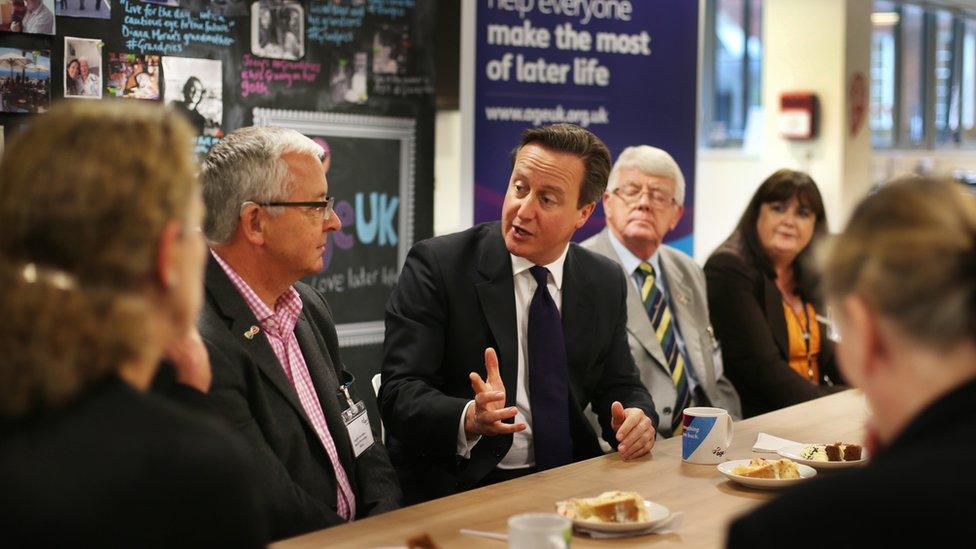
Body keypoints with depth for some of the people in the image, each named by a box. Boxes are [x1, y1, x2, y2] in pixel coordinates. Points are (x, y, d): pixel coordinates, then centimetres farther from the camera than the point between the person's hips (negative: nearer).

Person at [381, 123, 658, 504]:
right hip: (462, 486, -5)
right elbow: (399, 396, -12)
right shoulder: (436, 265, -6)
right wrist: (469, 419, -32)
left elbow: (619, 386, 18)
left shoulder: (606, 284, 10)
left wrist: (638, 418, -6)